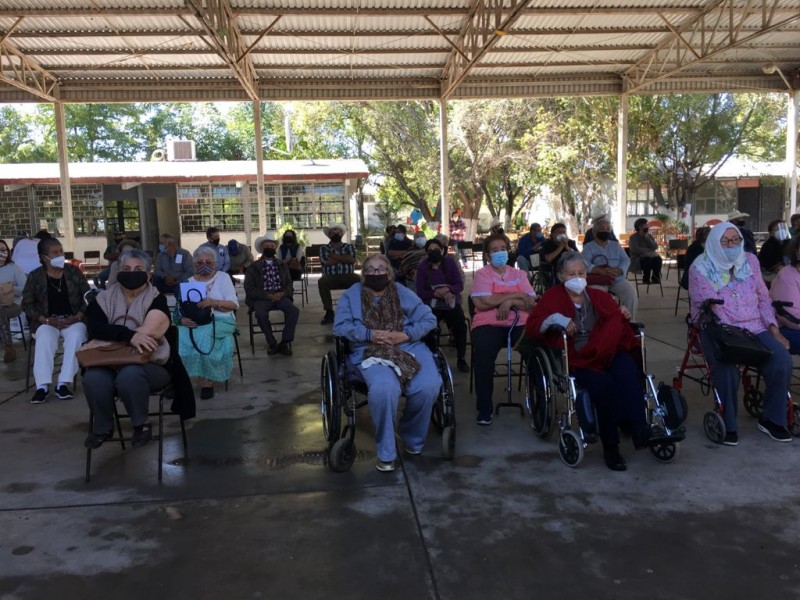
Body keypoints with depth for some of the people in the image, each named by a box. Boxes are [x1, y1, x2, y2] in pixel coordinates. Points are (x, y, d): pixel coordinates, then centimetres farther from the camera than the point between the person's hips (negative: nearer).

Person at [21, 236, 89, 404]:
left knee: (76, 336, -33)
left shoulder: (74, 272, 6)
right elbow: (27, 304, 2)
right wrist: (47, 320, -13)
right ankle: (42, 385, -36)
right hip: (47, 322, 0)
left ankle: (63, 383, -33)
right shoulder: (35, 276, 3)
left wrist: (77, 317, -12)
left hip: (73, 320, 0)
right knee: (45, 338, -33)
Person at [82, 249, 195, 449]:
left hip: (150, 364, -3)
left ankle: (141, 424, -7)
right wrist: (130, 336, -28)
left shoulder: (156, 300, 0)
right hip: (110, 363, 3)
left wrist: (106, 342, -17)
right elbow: (96, 329, -11)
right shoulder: (104, 299, 9)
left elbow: (148, 333, -17)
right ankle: (102, 428, -2)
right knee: (93, 377, -29)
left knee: (130, 375, -35)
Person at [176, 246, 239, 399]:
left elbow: (233, 304, -2)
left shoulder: (222, 277, 9)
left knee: (203, 336, -34)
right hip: (193, 322, 3)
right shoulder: (189, 282, 17)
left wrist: (213, 302, -19)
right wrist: (182, 319, -18)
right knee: (180, 337, -29)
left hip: (219, 321, -3)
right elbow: (180, 308, 6)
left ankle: (207, 381, -20)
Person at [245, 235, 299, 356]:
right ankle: (272, 342, -13)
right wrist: (267, 295, -16)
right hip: (262, 298, -2)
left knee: (294, 310, -27)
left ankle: (285, 342, -14)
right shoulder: (253, 267, 6)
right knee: (261, 314, -35)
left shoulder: (283, 265, 17)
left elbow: (289, 285, 12)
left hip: (280, 296, 3)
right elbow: (249, 289, -3)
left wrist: (282, 293, -12)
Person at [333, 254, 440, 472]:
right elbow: (340, 326, 1)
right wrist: (370, 334, -13)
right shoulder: (352, 295, 13)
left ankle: (411, 436, 4)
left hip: (409, 348, 2)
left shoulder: (403, 293, 15)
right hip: (370, 353, -2)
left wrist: (405, 335, -10)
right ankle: (386, 452, -15)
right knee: (384, 388, -36)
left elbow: (429, 319, 8)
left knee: (428, 386, -27)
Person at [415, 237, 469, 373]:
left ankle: (461, 358, -5)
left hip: (452, 303, 1)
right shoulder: (422, 267, 0)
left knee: (460, 326, -27)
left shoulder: (450, 262, 1)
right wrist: (437, 293, -20)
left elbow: (460, 285, -1)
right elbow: (420, 292, -4)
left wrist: (447, 289, -21)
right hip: (432, 305, 0)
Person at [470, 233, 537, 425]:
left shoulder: (519, 274, 19)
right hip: (488, 324, -3)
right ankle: (484, 407, -18)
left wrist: (510, 302, -11)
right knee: (483, 353, -34)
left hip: (519, 323, 3)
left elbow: (532, 304, 7)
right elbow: (482, 303, -10)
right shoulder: (481, 274, 8)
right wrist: (517, 294, -3)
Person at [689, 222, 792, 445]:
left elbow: (763, 298, 14)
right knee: (727, 370, -31)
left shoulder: (750, 260, 10)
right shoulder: (700, 268, -4)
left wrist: (774, 329, 2)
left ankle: (771, 418, 2)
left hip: (754, 328, 4)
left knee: (782, 361, -20)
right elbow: (705, 308, -11)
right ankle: (727, 425, -8)